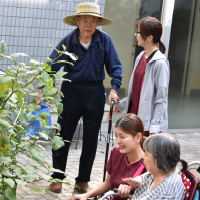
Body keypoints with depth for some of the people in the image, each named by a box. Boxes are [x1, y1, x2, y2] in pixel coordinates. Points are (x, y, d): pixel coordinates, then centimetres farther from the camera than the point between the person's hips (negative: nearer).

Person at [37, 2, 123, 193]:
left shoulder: (104, 40, -7)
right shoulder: (68, 41, -9)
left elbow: (115, 67, -3)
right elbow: (52, 66, -8)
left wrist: (114, 88, -16)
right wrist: (42, 87, -20)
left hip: (95, 95, 1)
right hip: (71, 92, -1)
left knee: (91, 139, 8)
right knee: (63, 136, 4)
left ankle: (83, 180, 22)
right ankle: (57, 178, 20)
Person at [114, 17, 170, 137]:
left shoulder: (160, 62, -16)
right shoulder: (141, 57, 8)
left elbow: (161, 99, -17)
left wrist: (154, 128, -20)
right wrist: (122, 104, 29)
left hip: (147, 122, -8)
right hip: (133, 116, 8)